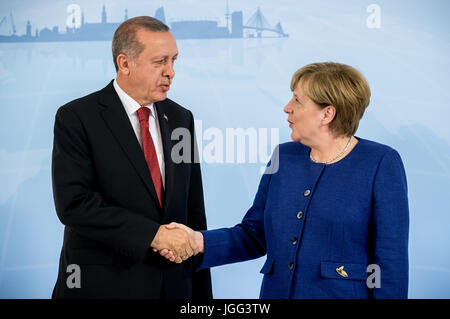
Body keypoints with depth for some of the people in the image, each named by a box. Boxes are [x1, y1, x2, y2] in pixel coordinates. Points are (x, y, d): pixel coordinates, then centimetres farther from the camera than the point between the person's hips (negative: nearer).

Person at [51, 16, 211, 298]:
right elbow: (73, 202, -18)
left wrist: (202, 291, 5)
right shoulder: (76, 118, -8)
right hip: (103, 285, -4)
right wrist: (152, 234, -23)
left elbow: (194, 209, 7)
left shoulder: (181, 118, 7)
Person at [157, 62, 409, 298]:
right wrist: (199, 241, -6)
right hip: (277, 291, 5)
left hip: (345, 294, -4)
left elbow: (391, 257, -9)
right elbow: (254, 235, 7)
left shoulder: (381, 163, -8)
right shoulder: (284, 158, 6)